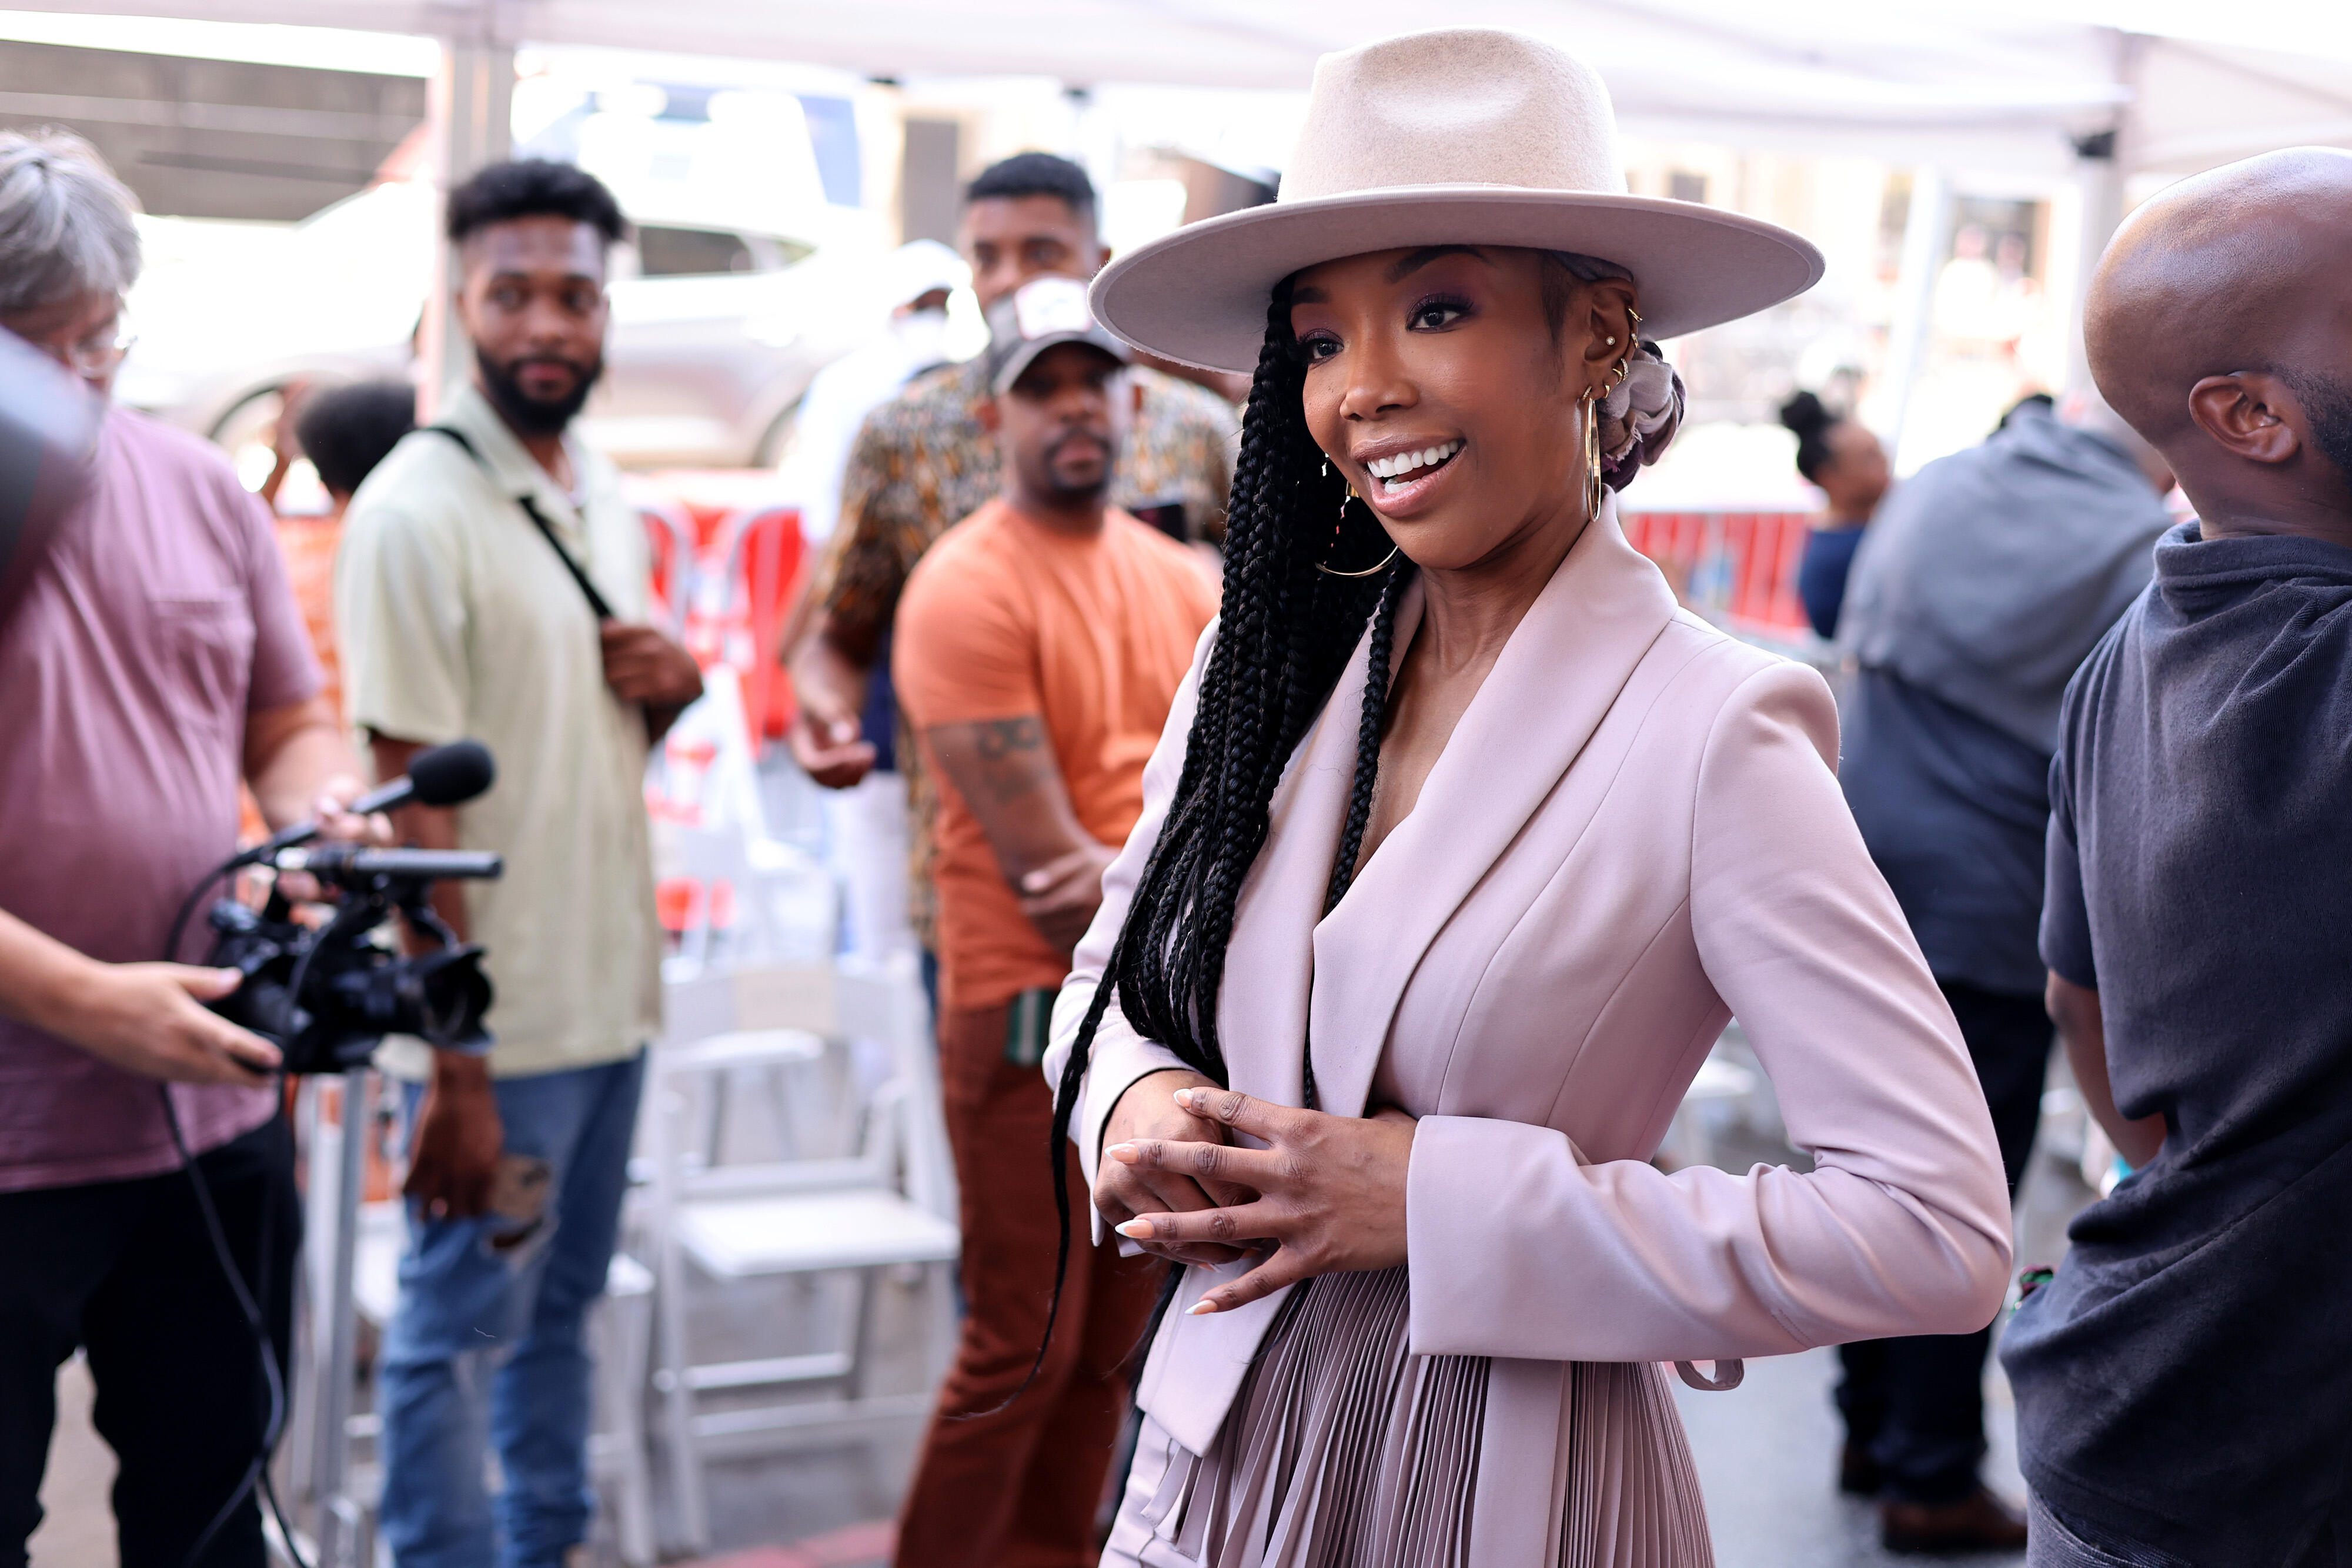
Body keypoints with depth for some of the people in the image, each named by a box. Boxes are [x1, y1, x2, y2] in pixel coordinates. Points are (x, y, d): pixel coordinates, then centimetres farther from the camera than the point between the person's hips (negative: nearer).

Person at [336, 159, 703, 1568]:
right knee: (463, 1329, 5)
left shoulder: (607, 499, 9)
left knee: (564, 1304, 19)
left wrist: (674, 687, -3)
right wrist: (455, 1070, -19)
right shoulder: (418, 512, -14)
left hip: (615, 991, 8)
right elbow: (420, 802, -17)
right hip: (496, 1023, -8)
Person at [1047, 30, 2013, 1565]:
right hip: (1221, 1442, 5)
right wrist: (1138, 1111, -11)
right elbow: (1119, 971, 12)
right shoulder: (1267, 662, -2)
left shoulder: (1711, 737, -18)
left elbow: (1939, 1230, -20)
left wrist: (1441, 1202, -21)